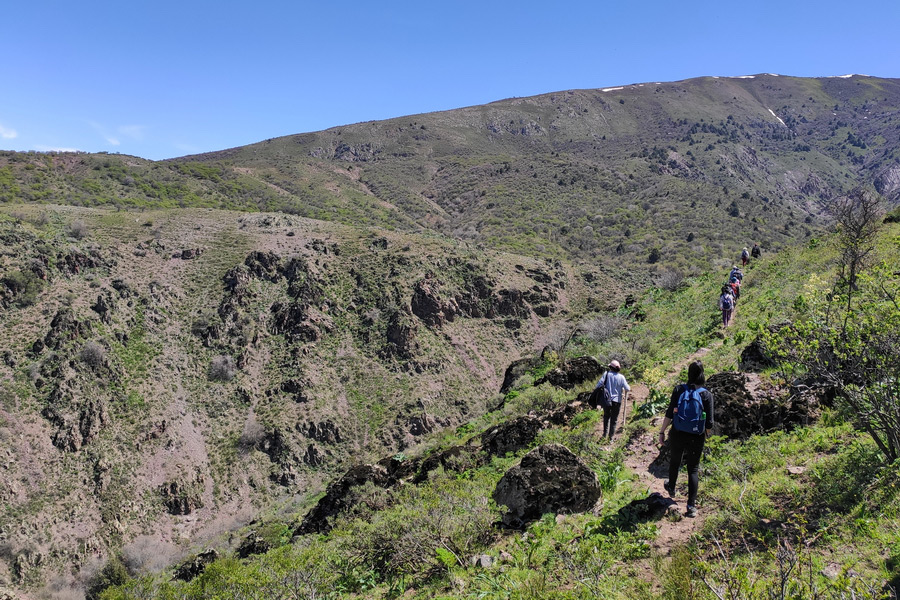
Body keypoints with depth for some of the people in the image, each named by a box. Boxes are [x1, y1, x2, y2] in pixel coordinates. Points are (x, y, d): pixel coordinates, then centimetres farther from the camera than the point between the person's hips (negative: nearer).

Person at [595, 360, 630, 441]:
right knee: (614, 419, 10)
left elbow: (599, 384, -14)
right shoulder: (621, 377, -10)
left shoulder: (606, 374, -9)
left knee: (606, 416, 23)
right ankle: (611, 437, 12)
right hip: (617, 400, -1)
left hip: (606, 400, 1)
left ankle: (605, 433, 25)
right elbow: (627, 389, -9)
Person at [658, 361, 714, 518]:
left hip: (678, 434, 1)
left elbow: (669, 414, -10)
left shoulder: (679, 389, -9)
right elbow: (709, 422, -9)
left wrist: (662, 431, -2)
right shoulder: (706, 394, -10)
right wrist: (706, 434, 11)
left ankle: (671, 488, 49)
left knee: (675, 461, 25)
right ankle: (691, 505, 5)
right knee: (693, 469, 10)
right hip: (696, 438, -1)